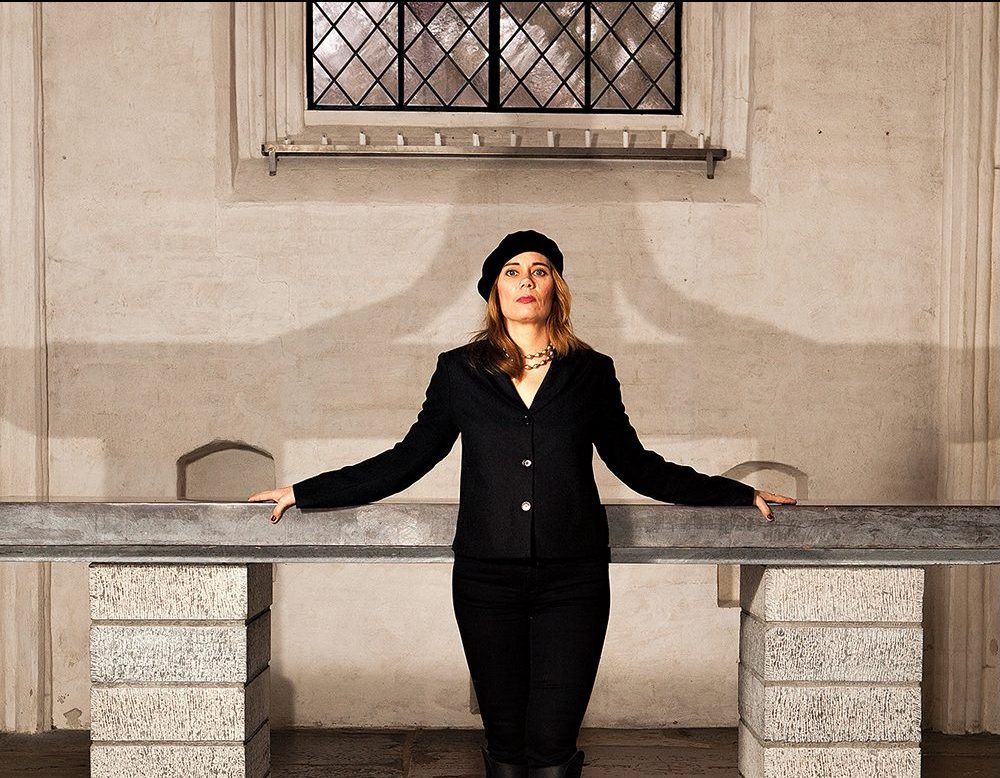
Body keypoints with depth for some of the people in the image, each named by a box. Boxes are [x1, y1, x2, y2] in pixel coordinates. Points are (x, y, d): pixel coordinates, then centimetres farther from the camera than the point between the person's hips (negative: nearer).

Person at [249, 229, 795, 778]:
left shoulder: (591, 372, 8)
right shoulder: (460, 371, 7)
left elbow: (635, 465, 15)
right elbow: (407, 460, 11)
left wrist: (739, 495, 15)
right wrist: (302, 493, 10)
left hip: (572, 580, 0)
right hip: (486, 578, 0)